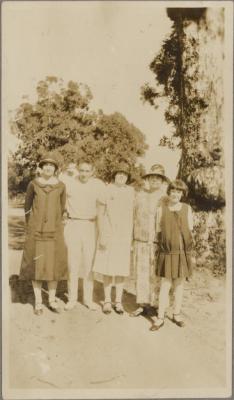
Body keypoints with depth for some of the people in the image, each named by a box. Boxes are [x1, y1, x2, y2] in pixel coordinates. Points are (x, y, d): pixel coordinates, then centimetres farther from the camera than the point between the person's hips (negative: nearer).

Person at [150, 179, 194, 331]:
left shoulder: (187, 208, 3)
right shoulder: (161, 209, 1)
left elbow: (190, 229, 5)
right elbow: (158, 230, 4)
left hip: (183, 251, 2)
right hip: (167, 251, -1)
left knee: (179, 284, 11)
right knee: (165, 285, -2)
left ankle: (177, 314, 26)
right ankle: (160, 318, 7)